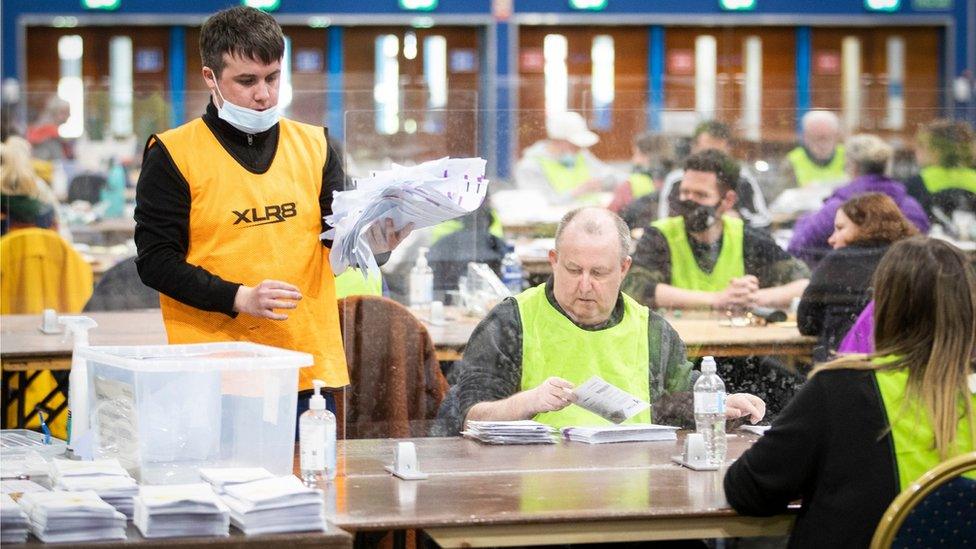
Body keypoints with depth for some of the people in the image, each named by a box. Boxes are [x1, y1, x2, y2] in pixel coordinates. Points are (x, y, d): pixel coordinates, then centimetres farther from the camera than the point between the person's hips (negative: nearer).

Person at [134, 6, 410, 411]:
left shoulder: (313, 145, 12)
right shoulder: (172, 154, 0)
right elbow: (155, 261, -5)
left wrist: (371, 241, -17)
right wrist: (240, 298, -16)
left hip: (310, 366, 4)